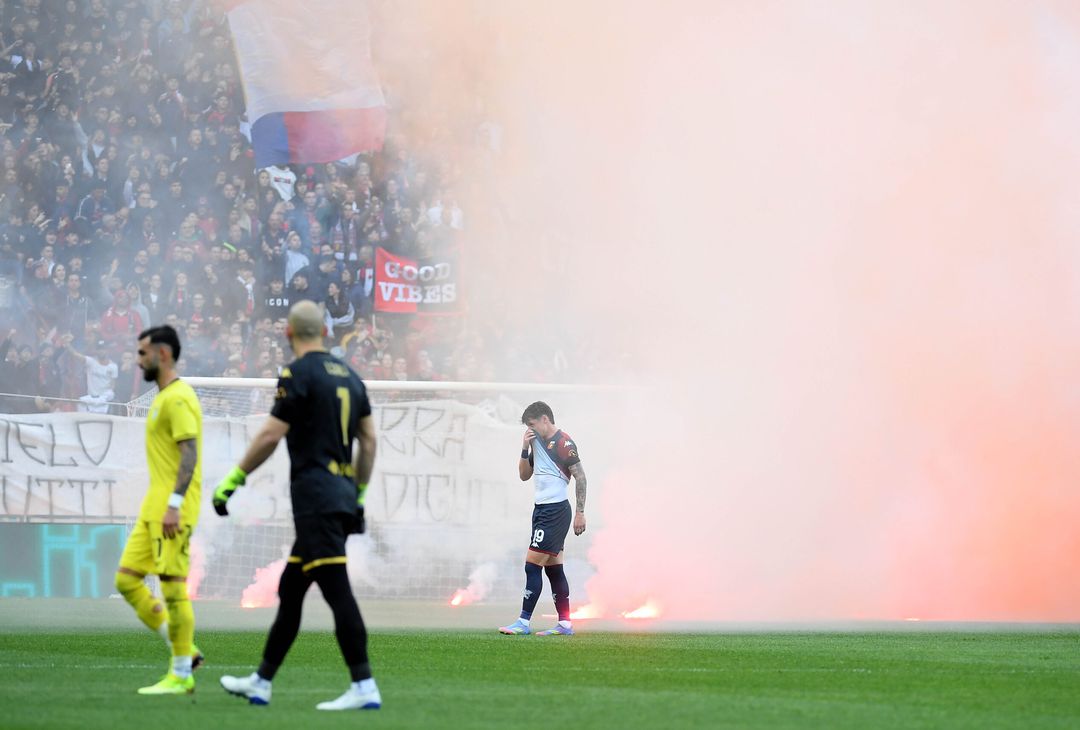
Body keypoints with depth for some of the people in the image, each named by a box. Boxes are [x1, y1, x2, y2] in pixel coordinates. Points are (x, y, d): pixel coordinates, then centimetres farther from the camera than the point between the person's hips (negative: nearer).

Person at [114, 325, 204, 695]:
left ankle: (181, 675, 0)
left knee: (172, 587, -7)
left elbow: (190, 454, -20)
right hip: (153, 509, 11)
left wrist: (174, 504, -25)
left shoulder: (178, 398, -12)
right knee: (126, 580, 7)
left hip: (172, 509, -11)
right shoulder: (164, 398, 19)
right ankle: (185, 650, 10)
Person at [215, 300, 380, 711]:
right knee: (289, 592, 16)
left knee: (337, 592, -11)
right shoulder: (348, 376, 14)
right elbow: (369, 440, 16)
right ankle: (261, 683, 22)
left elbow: (271, 435, -13)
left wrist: (233, 480, -5)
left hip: (314, 495, -8)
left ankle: (364, 688, -15)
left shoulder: (298, 374, -9)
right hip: (342, 494, 8)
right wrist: (359, 493, 24)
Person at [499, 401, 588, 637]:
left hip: (556, 510, -9)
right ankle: (565, 623, 12)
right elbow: (524, 475, 18)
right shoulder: (538, 442, 15)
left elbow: (580, 477, -13)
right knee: (553, 569, 9)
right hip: (542, 510, 9)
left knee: (533, 565, -11)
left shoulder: (563, 442, -12)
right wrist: (525, 449, 3)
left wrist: (580, 512, -15)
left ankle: (524, 622, -11)